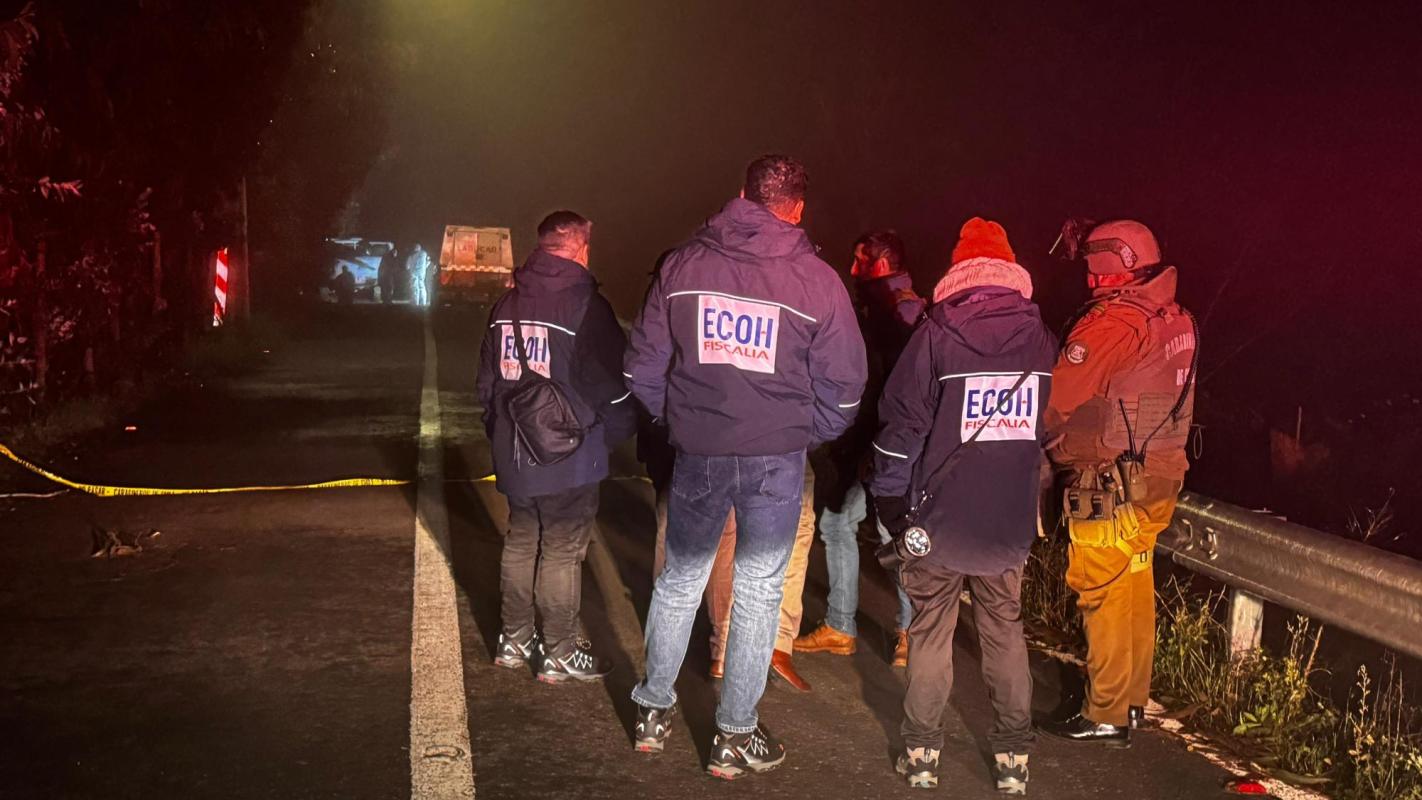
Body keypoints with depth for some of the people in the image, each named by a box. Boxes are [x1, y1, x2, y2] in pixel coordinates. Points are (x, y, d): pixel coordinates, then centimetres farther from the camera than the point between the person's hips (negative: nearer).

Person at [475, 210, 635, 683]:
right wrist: (612, 433, 3)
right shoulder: (584, 305, -15)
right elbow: (613, 383, -14)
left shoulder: (506, 306, 7)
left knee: (519, 544, 18)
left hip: (513, 455, 7)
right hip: (569, 459, -7)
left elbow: (487, 382, 15)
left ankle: (514, 641, 28)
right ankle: (559, 654, 12)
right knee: (562, 554, 3)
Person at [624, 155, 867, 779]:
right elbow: (843, 386, -3)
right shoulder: (818, 279, -7)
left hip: (696, 451, 2)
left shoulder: (683, 264, -1)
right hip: (776, 457, -2)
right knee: (758, 593, 9)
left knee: (679, 580, 17)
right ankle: (735, 737, 19)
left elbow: (643, 366, 2)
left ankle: (654, 711, 30)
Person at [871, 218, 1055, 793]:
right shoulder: (1042, 340, 2)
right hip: (1010, 524, 3)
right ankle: (1013, 758, 20)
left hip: (939, 518, -3)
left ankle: (922, 753, 15)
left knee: (931, 632, 9)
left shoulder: (937, 334, -9)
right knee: (1005, 632, 15)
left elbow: (902, 420, -9)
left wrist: (890, 502, -1)